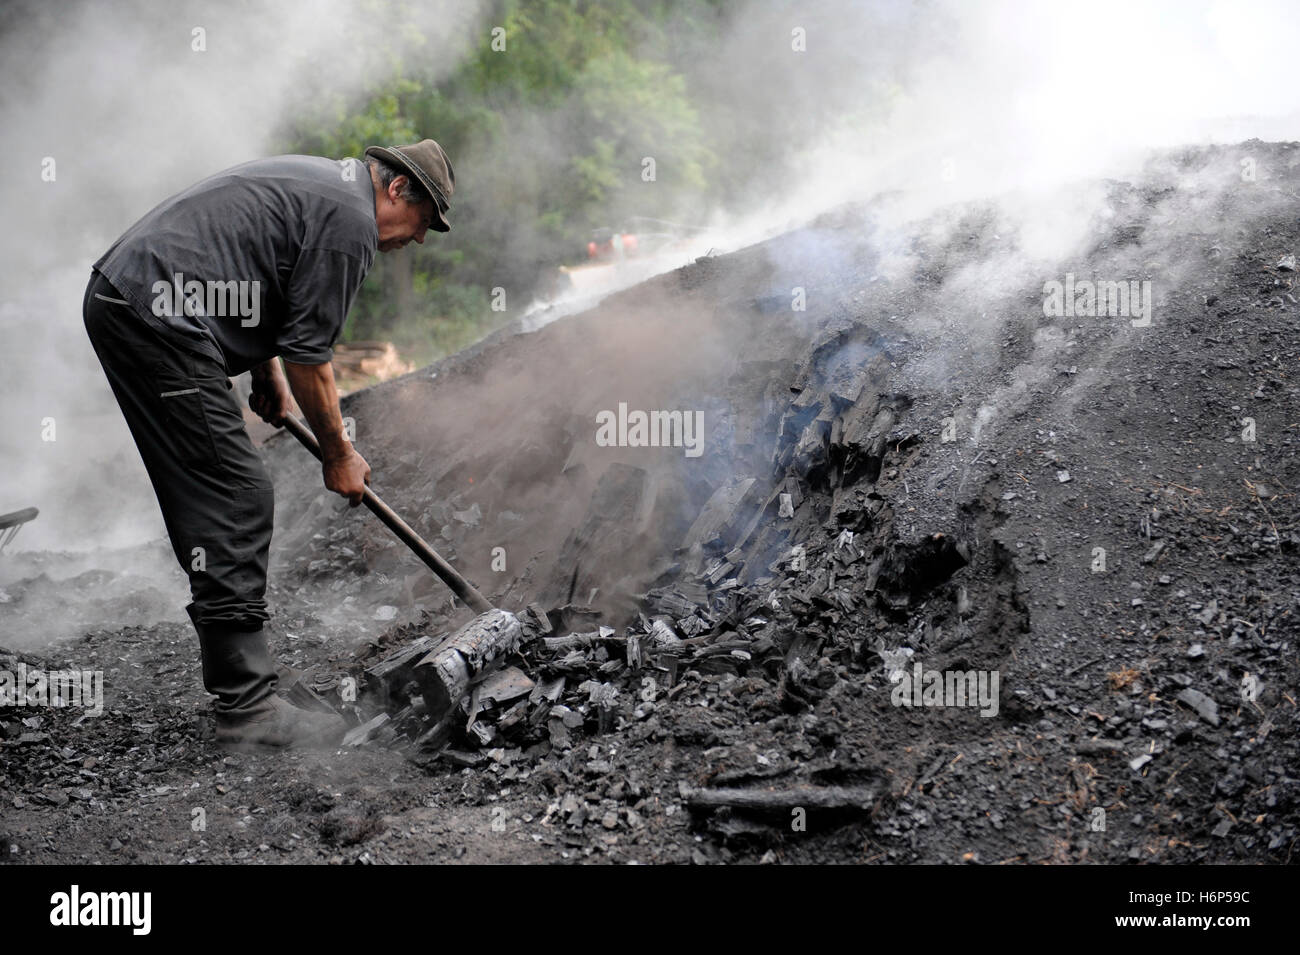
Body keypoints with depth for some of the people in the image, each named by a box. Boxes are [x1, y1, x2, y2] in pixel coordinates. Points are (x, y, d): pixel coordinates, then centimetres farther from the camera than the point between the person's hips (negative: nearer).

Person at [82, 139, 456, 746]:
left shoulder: (313, 178, 22)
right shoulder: (351, 220, -9)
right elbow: (309, 353, -9)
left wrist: (268, 372, 27)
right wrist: (339, 455, 3)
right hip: (159, 316, -11)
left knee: (212, 501, 16)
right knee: (236, 502, -10)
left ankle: (235, 676, 23)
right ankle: (247, 706, -9)